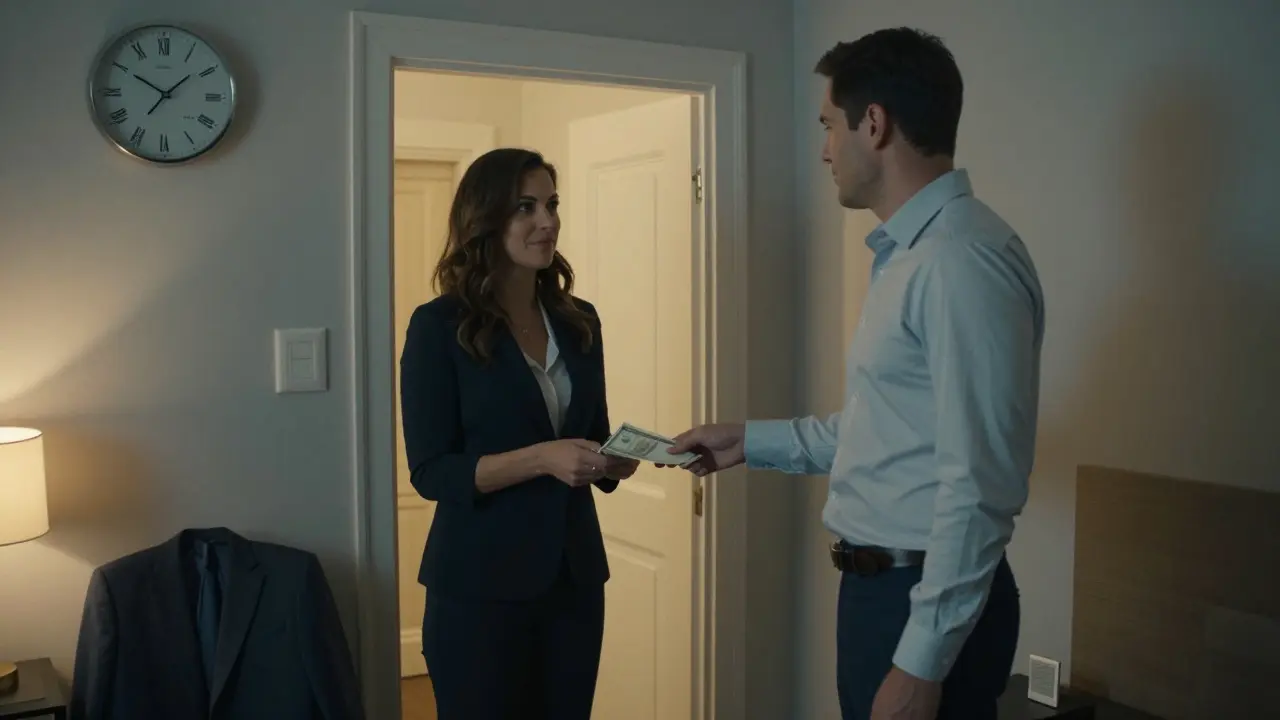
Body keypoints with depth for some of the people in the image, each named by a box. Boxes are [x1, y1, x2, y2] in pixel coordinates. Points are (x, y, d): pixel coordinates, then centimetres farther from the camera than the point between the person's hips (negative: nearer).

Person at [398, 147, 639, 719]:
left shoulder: (578, 321, 6)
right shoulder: (439, 326, -9)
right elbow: (431, 472, -13)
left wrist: (613, 461, -7)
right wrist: (542, 458, -24)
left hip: (575, 573, 5)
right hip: (480, 582, -5)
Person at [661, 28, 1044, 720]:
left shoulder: (962, 259, -21)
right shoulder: (906, 254, 12)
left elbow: (978, 485, -24)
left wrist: (922, 662, -22)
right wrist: (750, 441, 20)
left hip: (929, 598, -9)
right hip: (880, 583, 9)